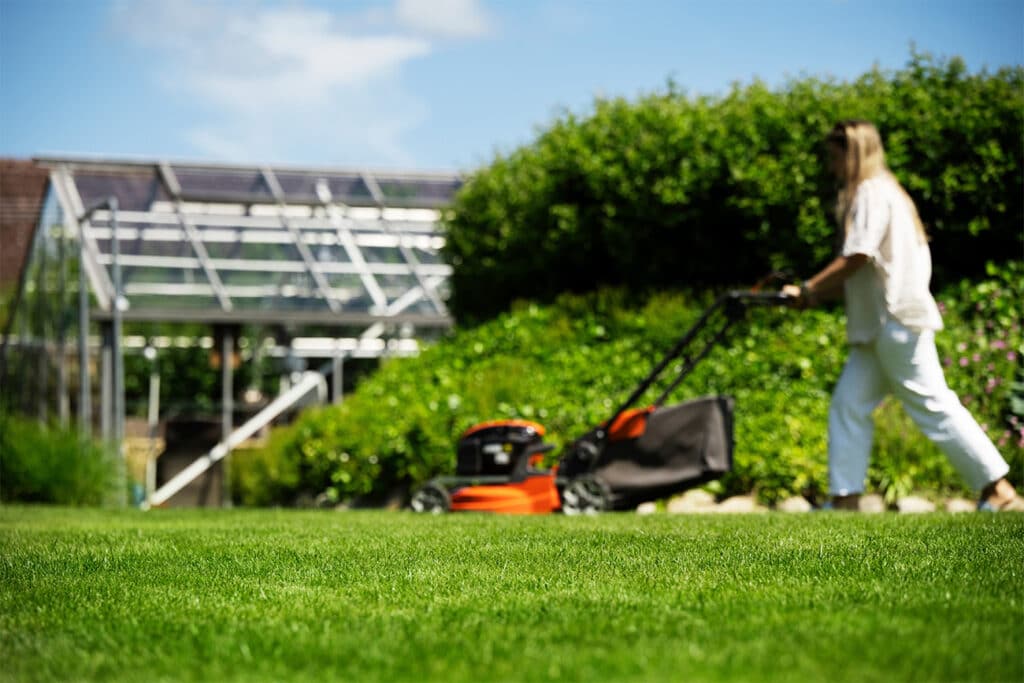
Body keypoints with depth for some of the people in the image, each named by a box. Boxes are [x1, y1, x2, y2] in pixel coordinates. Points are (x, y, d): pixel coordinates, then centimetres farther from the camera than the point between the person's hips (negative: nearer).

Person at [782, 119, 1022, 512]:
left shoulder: (872, 193, -10)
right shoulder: (876, 193, 21)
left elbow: (856, 258, -19)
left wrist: (807, 290, -9)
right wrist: (818, 293, 13)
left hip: (897, 321, -10)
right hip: (877, 329, 10)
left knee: (932, 406, -8)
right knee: (848, 405, 7)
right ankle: (845, 500, 6)